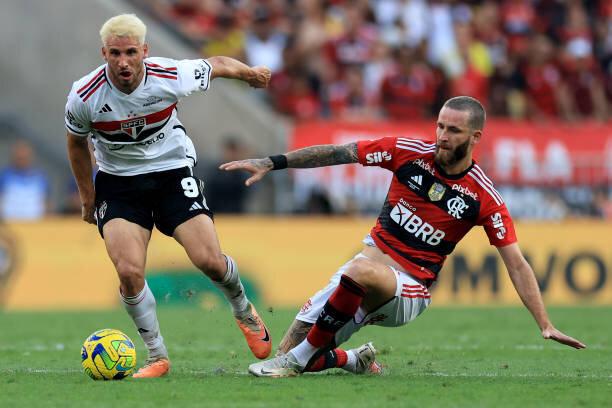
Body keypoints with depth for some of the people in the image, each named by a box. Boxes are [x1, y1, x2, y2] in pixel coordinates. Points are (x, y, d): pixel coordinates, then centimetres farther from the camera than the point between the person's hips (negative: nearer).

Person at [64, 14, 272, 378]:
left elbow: (218, 65, 0)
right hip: (118, 181, 0)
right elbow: (77, 143, 3)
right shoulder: (84, 97, -20)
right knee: (129, 271, -20)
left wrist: (250, 73, 19)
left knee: (210, 261, -11)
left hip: (173, 170, 0)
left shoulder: (172, 77, -22)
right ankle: (157, 357, 1)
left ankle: (244, 312, 25)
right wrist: (87, 197, 9)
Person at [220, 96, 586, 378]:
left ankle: (298, 359, -26)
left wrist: (546, 325, -12)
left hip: (411, 287, -5)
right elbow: (339, 153, 0)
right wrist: (272, 163, -4)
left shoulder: (484, 198, -10)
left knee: (361, 271, -39)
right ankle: (356, 361, 24)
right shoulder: (409, 152, -4)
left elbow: (517, 265, -6)